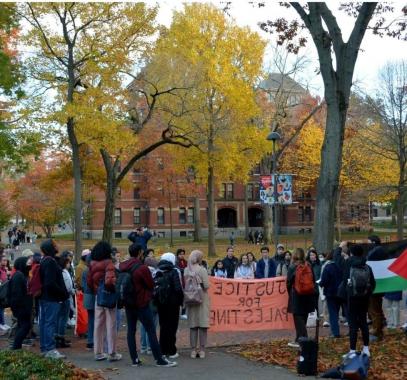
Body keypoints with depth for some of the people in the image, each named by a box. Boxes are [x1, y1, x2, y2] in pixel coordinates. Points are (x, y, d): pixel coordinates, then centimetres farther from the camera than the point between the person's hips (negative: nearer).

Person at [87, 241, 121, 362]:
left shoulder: (93, 265, 3)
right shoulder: (108, 263, -16)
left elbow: (89, 281, 7)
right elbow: (109, 280, -28)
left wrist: (95, 290, 15)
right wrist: (113, 289, -11)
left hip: (98, 297, 6)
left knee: (98, 325, 12)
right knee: (111, 326, 3)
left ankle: (98, 352, 19)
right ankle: (112, 353, 8)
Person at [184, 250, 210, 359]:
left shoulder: (186, 270, 0)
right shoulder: (202, 270, -12)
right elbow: (206, 286, -14)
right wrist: (201, 286, 6)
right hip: (202, 300, -4)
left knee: (193, 325, 10)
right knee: (203, 325, 5)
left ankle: (193, 350, 12)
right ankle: (202, 350, 6)